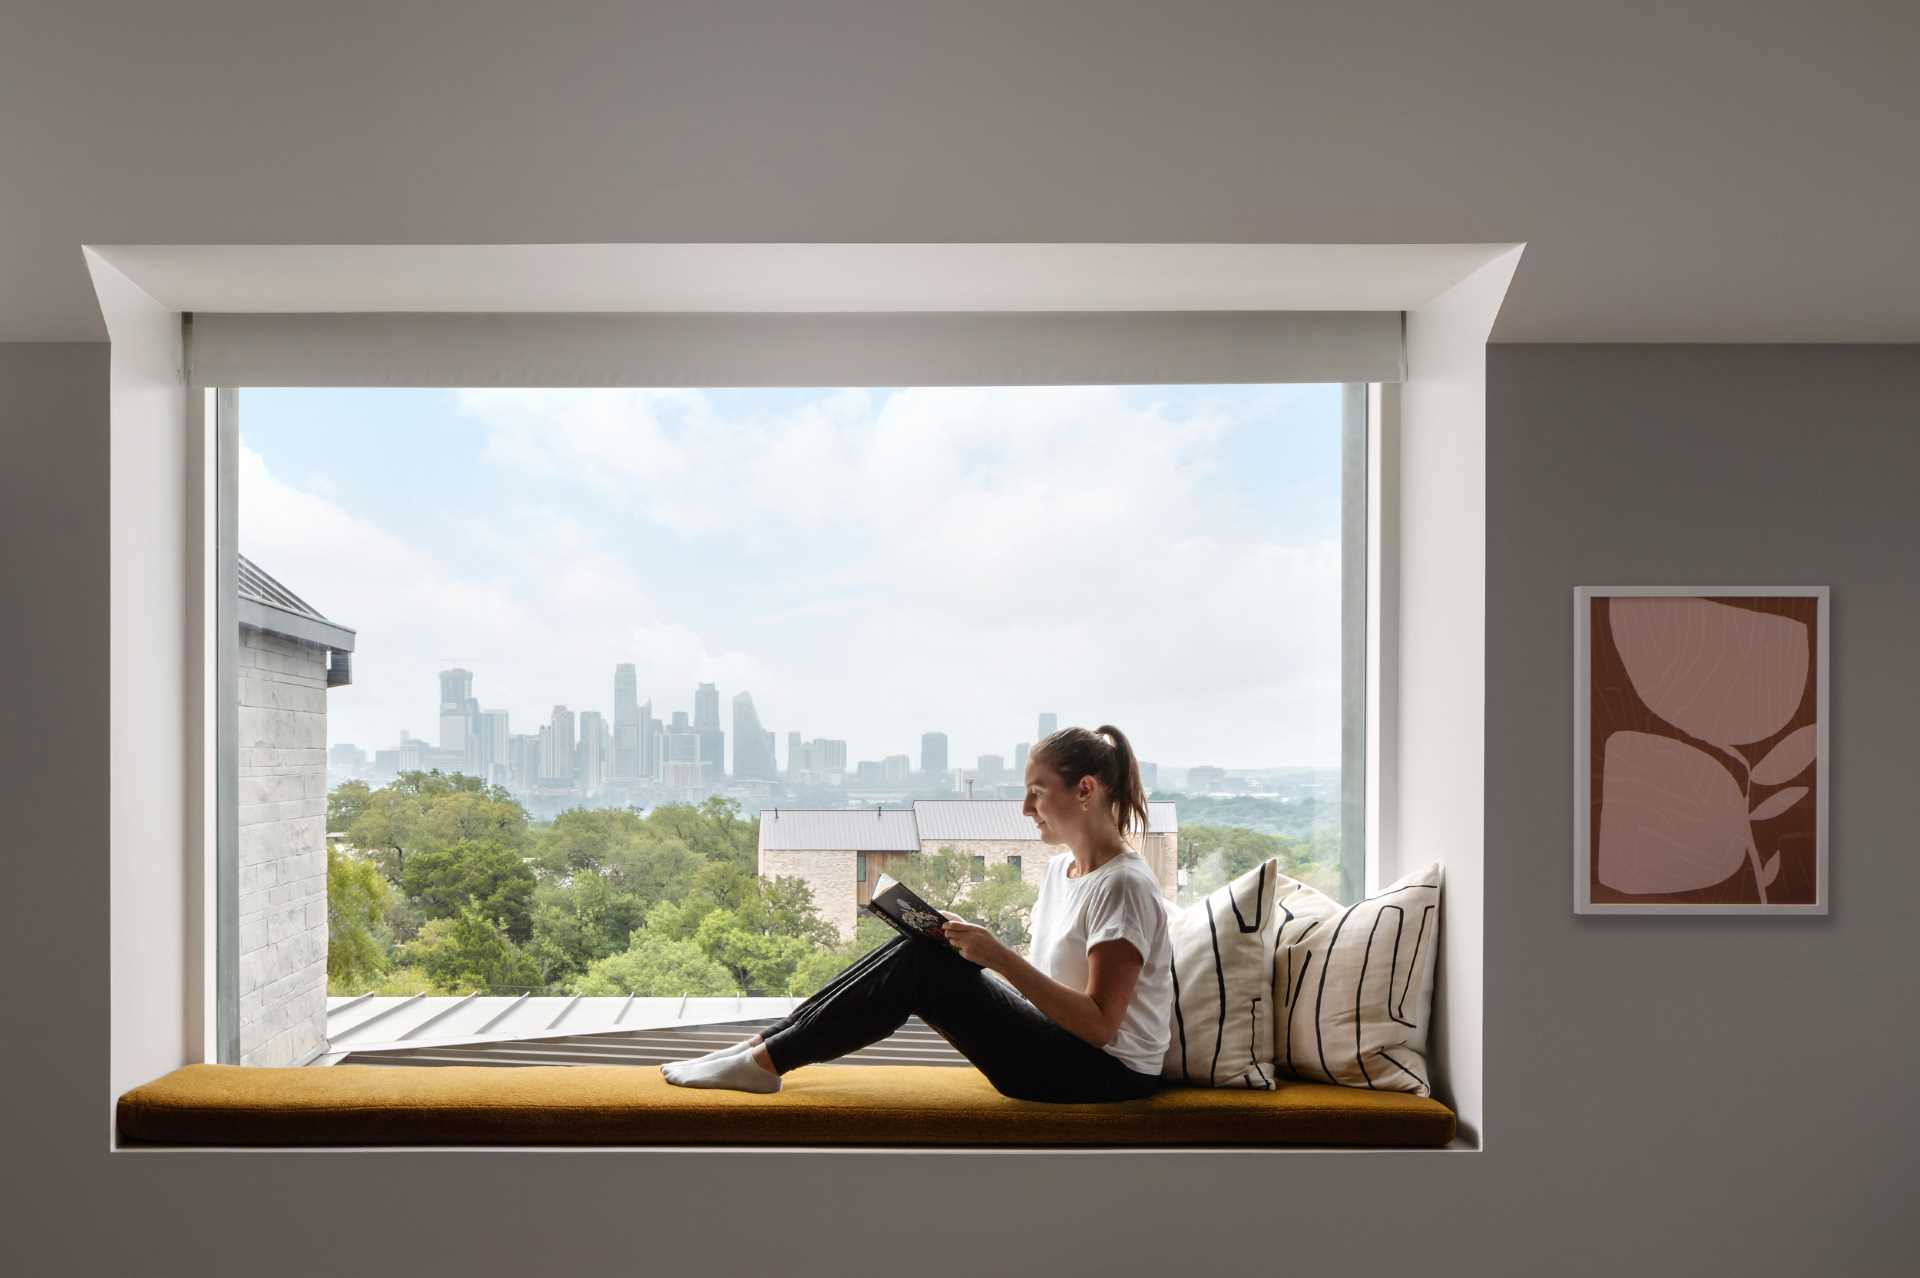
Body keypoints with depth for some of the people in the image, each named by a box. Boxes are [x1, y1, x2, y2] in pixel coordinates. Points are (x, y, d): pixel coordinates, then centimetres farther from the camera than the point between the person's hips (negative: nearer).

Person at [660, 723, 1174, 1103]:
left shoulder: (1122, 886, -18)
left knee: (922, 964, -19)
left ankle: (765, 1061, -10)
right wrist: (976, 944, -3)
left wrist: (999, 957, -27)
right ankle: (767, 1041, -2)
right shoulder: (1061, 866, 11)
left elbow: (1099, 1024, -23)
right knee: (917, 950, -7)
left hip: (1108, 1071, -8)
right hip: (1059, 1043, 8)